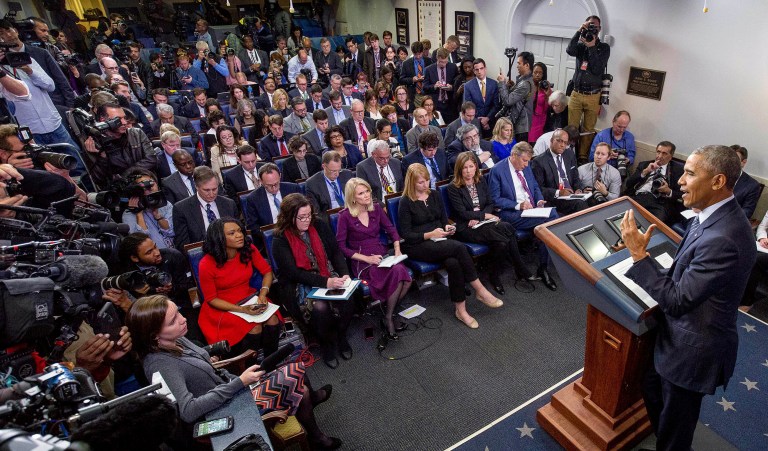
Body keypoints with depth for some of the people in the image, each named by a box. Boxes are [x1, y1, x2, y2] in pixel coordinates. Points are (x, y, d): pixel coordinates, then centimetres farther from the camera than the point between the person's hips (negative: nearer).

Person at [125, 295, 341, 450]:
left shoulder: (175, 341, -5)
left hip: (230, 389, 7)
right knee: (299, 392, -8)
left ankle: (311, 398, 38)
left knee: (297, 372, 5)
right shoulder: (160, 364, -29)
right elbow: (188, 411, -36)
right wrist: (239, 383, -33)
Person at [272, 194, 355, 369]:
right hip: (300, 285, -3)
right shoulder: (280, 241, -9)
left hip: (330, 277, 4)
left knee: (346, 298, -25)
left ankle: (341, 337, 4)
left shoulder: (319, 226, 3)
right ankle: (327, 344, -1)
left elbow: (336, 252, 5)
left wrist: (345, 274, -14)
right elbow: (293, 272, -16)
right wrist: (325, 282, -26)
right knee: (320, 307, -31)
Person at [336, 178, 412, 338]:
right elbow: (341, 246, -8)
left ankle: (389, 314, -5)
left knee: (406, 279, -26)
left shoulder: (376, 208, 7)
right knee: (398, 272, -31)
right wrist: (366, 258, -14)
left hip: (383, 255, 5)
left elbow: (391, 229, 14)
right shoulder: (345, 216, -6)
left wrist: (397, 250, -3)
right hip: (362, 262, -5)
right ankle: (389, 317, -13)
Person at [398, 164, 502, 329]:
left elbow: (444, 218, 20)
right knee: (459, 247, -30)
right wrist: (429, 235, -19)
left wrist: (447, 227, -4)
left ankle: (460, 309, -22)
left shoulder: (434, 195, 13)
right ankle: (480, 290, -19)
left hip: (439, 241, 5)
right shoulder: (406, 202, -4)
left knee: (453, 262, -31)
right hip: (417, 246, -5)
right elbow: (406, 234, -7)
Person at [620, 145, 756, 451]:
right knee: (652, 391, 29)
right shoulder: (718, 215, -2)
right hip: (680, 336, 9)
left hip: (693, 349, -9)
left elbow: (677, 301, -30)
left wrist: (639, 253, -28)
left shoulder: (722, 239, -33)